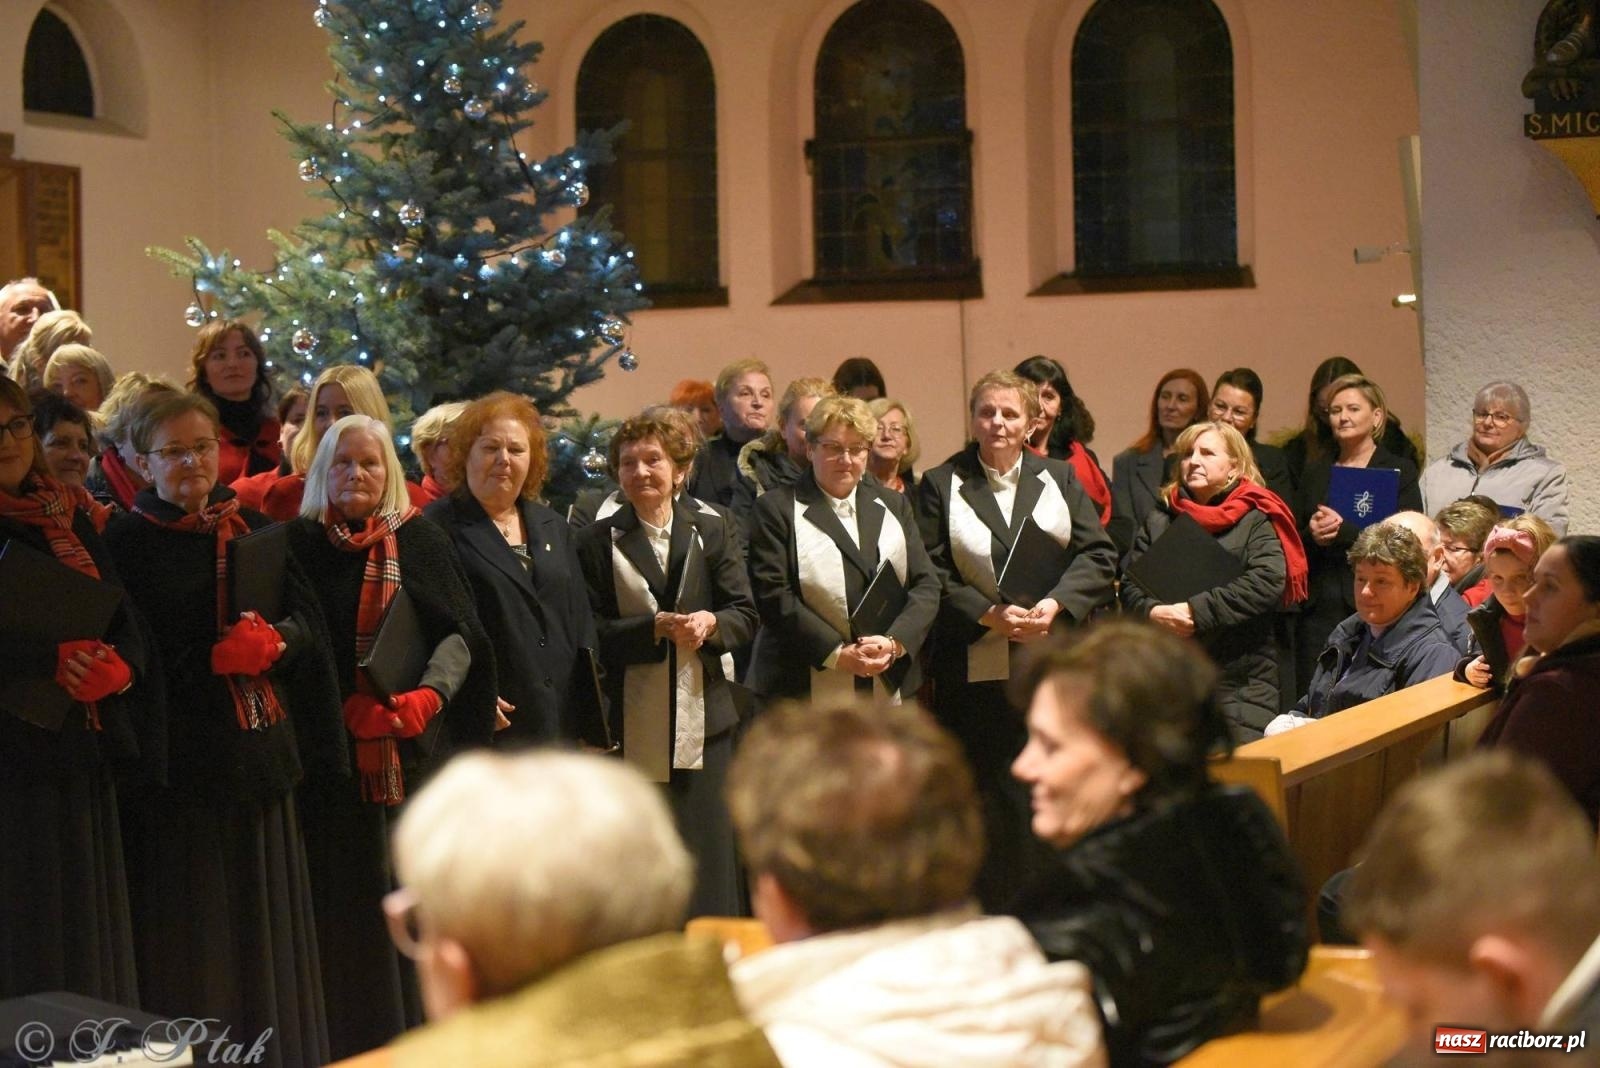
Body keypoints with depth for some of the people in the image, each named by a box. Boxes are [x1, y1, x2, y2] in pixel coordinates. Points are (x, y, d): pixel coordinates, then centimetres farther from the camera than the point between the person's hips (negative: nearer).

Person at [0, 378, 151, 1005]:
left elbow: (126, 623, 9)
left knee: (92, 924, 8)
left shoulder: (73, 518, 15)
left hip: (85, 746, 6)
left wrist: (115, 665, -10)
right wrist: (53, 660, -20)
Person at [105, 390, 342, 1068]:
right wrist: (217, 658, -16)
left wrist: (271, 642, -15)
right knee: (190, 931, -3)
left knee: (265, 920, 8)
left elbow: (306, 623, 4)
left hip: (259, 750, 5)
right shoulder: (126, 541, -1)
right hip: (179, 752, -5)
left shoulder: (254, 530, 13)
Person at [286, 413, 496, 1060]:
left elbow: (460, 633, 1)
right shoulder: (301, 545, 7)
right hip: (335, 753, 0)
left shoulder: (420, 541, 8)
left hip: (416, 749, 1)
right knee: (348, 901, -2)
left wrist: (428, 696, -17)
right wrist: (349, 708, -14)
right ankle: (353, 1045, 4)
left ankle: (419, 1027, 6)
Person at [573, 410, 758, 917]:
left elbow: (745, 615, 7)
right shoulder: (598, 541, 3)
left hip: (704, 717, 2)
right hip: (634, 720, -2)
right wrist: (655, 627, -18)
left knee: (709, 855, 4)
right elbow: (593, 634, -5)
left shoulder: (708, 529, 10)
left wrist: (711, 623, -14)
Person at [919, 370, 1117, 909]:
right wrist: (990, 615, -16)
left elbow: (1099, 556, 4)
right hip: (977, 669, -2)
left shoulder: (1060, 479, 11)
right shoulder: (941, 485, 5)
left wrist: (1055, 605, -13)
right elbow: (932, 576, -2)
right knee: (990, 800, -2)